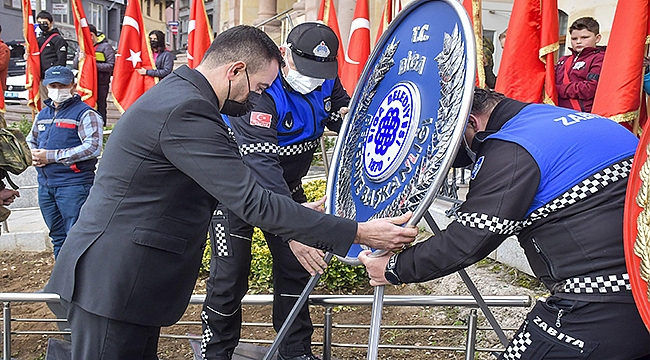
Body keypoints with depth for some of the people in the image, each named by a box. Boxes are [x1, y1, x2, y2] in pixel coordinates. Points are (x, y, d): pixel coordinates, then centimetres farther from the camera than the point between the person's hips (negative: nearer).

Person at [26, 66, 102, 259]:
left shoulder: (85, 113, -8)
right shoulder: (42, 114, 16)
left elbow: (92, 147, -20)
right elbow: (30, 140, 30)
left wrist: (52, 156, -18)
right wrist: (33, 155, 5)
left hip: (74, 184, -7)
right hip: (45, 185, 8)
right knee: (57, 237, 18)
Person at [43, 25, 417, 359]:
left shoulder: (179, 93, 10)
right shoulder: (187, 112, -23)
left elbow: (236, 188, 18)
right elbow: (253, 202, -27)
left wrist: (298, 217, 17)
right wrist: (358, 233, -23)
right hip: (112, 282, -10)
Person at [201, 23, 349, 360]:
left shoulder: (325, 79, -11)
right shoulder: (262, 92, -32)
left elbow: (341, 107, 9)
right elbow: (260, 166, -41)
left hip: (286, 186, 6)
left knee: (295, 268, 10)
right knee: (229, 279, -2)